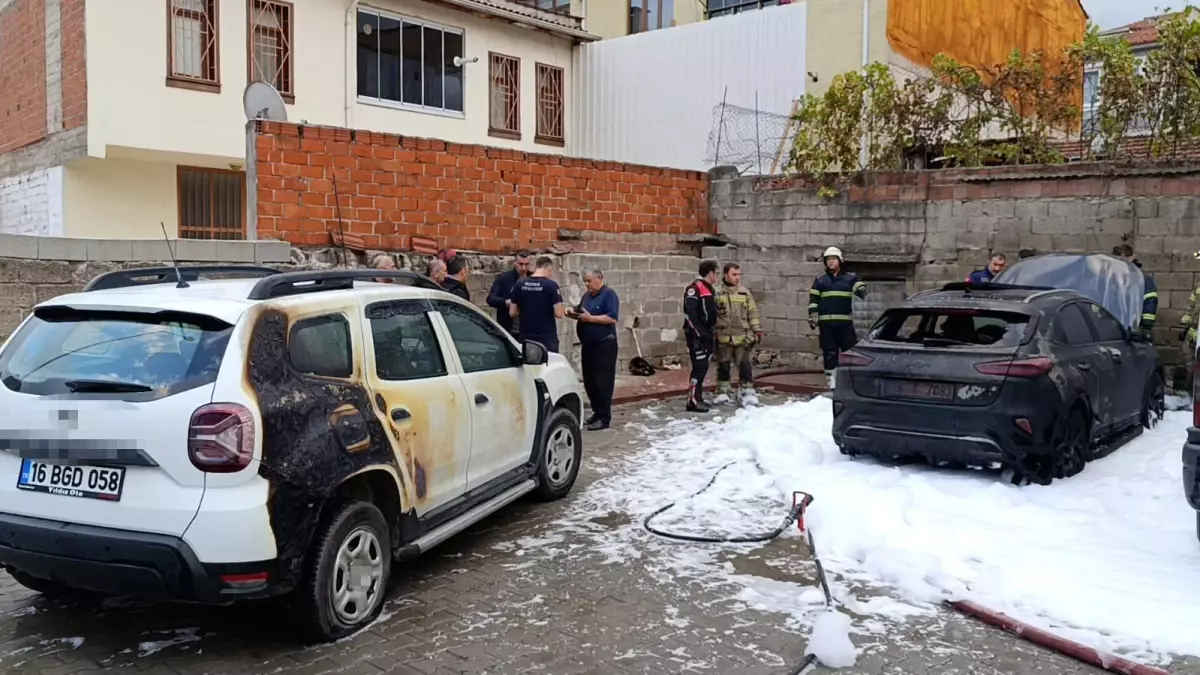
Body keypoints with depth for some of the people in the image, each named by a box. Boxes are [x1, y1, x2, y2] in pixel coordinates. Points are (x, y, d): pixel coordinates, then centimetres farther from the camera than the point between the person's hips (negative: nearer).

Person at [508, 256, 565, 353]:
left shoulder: (519, 284, 2)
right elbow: (559, 314, -12)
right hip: (547, 339, -4)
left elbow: (512, 313, 5)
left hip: (525, 338, 4)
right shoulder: (551, 285, -10)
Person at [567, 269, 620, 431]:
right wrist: (573, 312, 1)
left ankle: (604, 418, 0)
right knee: (589, 382, 12)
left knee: (602, 382, -5)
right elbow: (580, 311, 23)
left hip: (604, 346, -8)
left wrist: (590, 318, -22)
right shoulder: (587, 295, 14)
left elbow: (612, 318, -19)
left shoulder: (609, 294, -10)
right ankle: (597, 413, 22)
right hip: (587, 345, 8)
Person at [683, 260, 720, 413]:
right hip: (697, 335, -9)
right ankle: (693, 401, -7)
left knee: (702, 367, 11)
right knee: (700, 367, -11)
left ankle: (698, 397, 19)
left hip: (707, 334, 9)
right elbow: (690, 313, -20)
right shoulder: (694, 288, -13)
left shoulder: (710, 289, 18)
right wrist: (699, 332, -22)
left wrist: (714, 334, 20)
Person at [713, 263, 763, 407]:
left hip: (743, 337, 1)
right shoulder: (717, 293, -3)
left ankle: (747, 392, 10)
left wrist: (757, 330, 5)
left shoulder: (745, 292, 6)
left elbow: (752, 313, 9)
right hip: (723, 337, -1)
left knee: (745, 365, 1)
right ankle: (723, 392, 21)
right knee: (723, 365, 9)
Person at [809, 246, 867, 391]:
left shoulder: (851, 277, 9)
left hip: (845, 321, -1)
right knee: (829, 354, 3)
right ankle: (832, 384, 10)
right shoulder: (820, 280, 12)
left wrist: (863, 292, -30)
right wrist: (812, 317, -2)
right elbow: (813, 300, 9)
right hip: (826, 322, 1)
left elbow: (860, 289, -6)